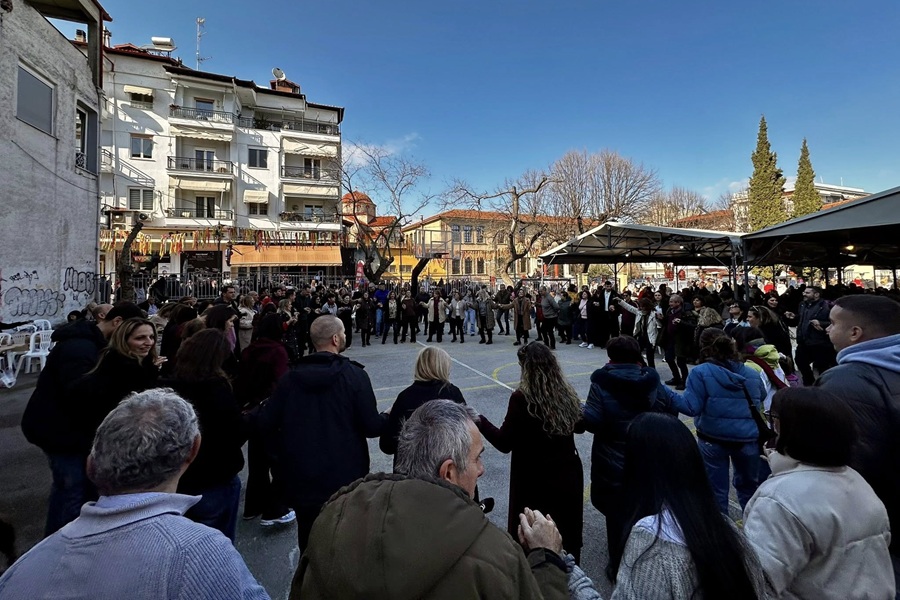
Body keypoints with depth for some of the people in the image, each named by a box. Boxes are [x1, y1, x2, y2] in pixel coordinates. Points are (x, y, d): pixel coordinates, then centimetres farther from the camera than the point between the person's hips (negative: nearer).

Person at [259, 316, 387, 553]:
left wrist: (283, 457, 14)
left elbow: (266, 424, -4)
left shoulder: (290, 377, -5)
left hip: (301, 477, 3)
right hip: (347, 474, -3)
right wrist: (387, 419, 4)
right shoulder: (354, 375, -17)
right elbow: (371, 427, -18)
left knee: (309, 543, 23)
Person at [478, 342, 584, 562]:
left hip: (535, 481, -5)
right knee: (566, 534, 23)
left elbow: (504, 443, -16)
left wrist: (480, 421, -4)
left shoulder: (521, 399, -21)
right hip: (567, 477, 6)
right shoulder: (567, 394, -4)